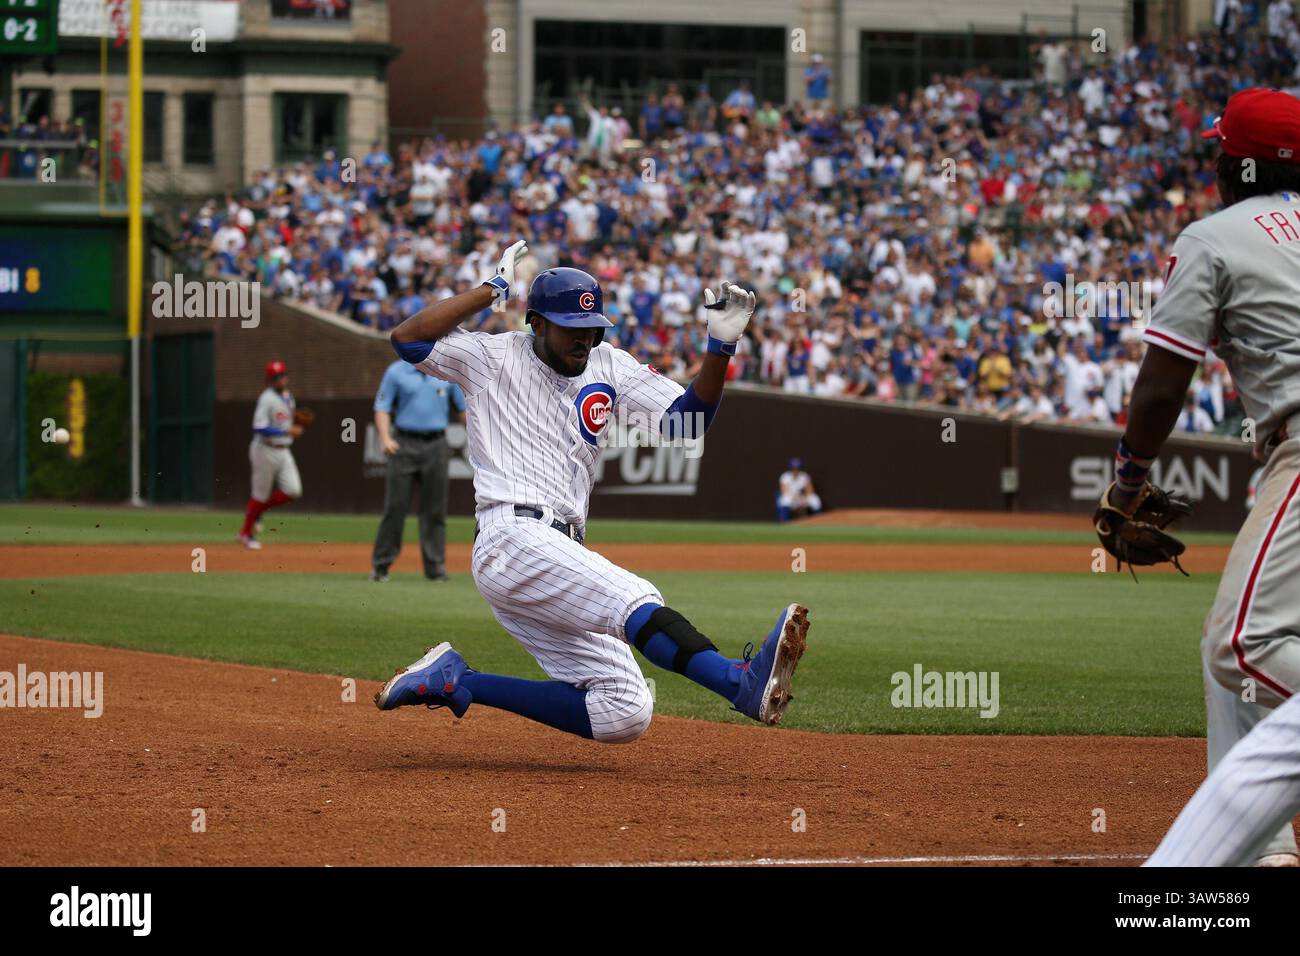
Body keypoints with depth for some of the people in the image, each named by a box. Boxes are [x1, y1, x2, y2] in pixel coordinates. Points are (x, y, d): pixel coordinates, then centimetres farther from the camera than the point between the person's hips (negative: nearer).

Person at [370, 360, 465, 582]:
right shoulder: (396, 372, 3)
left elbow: (464, 407, 14)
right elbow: (382, 408, 1)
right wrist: (385, 438, -15)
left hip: (435, 446, 2)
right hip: (405, 445, -2)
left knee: (435, 509, 3)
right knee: (395, 506, -4)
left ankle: (435, 566, 7)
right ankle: (381, 564, 3)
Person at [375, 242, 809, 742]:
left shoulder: (609, 368, 16)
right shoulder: (493, 358, 5)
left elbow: (683, 420, 5)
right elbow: (407, 338, -9)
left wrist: (720, 348, -11)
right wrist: (494, 289, -5)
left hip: (562, 553, 7)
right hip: (511, 541, -7)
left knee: (622, 715, -2)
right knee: (635, 601, -30)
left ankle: (456, 681, 4)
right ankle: (745, 683, -51)